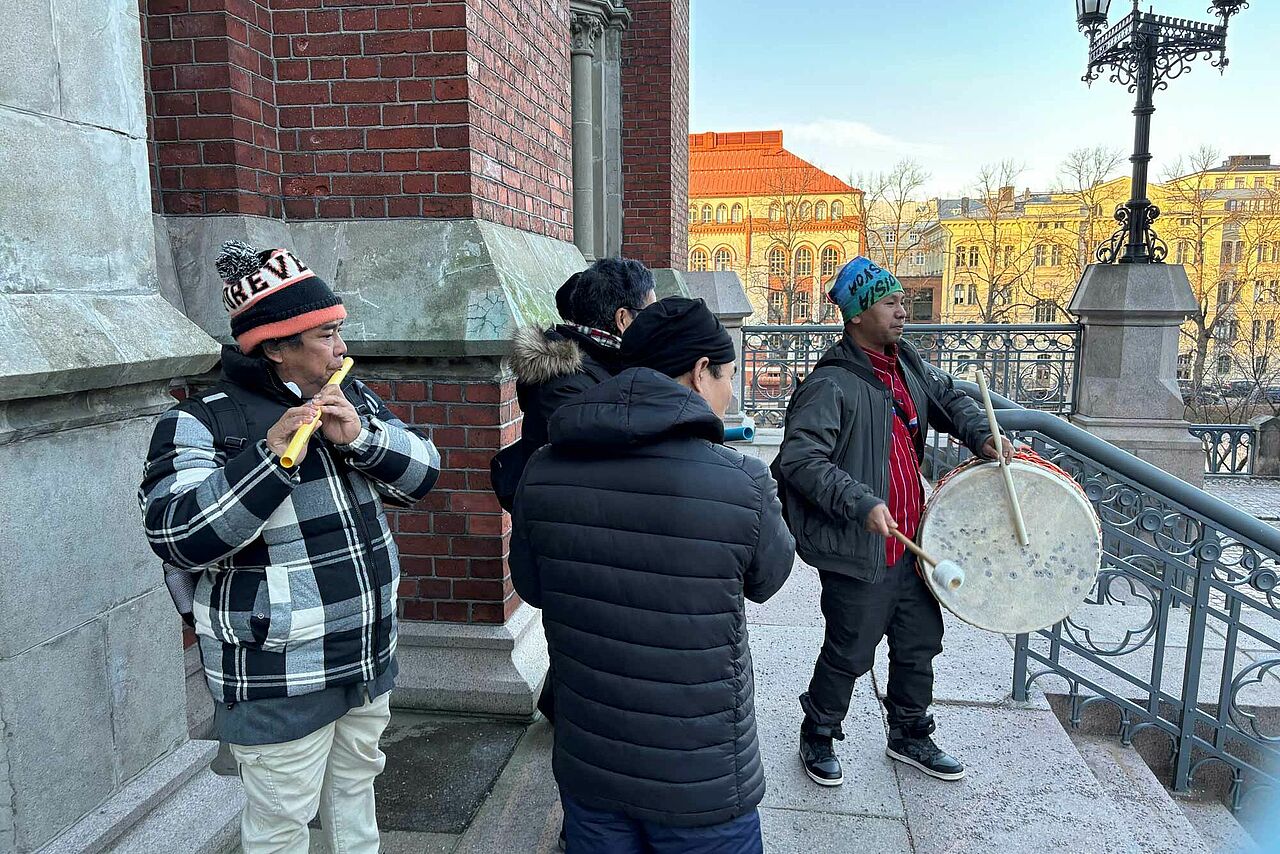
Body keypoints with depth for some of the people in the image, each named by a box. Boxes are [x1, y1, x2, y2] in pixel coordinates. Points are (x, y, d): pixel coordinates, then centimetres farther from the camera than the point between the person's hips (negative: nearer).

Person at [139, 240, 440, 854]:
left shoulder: (351, 398, 3)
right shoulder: (201, 424, -15)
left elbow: (421, 474, -1)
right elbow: (177, 539, -25)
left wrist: (360, 436, -19)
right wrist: (270, 454, -32)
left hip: (369, 658, 6)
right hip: (278, 681, -5)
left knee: (355, 786, 26)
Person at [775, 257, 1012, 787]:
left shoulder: (905, 363, 8)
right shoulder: (832, 384, -20)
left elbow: (946, 398, 24)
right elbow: (799, 458, -27)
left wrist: (980, 435, 6)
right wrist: (861, 503, -32)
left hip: (908, 542, 9)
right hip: (859, 552, -8)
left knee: (921, 641, 20)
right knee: (850, 654, 7)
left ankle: (910, 737, 42)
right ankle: (817, 738, 33)